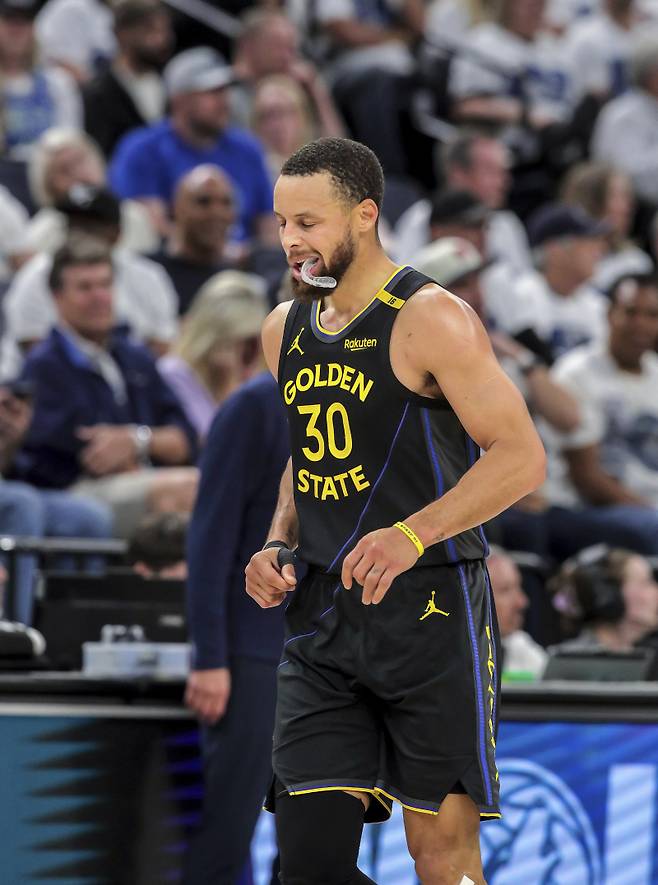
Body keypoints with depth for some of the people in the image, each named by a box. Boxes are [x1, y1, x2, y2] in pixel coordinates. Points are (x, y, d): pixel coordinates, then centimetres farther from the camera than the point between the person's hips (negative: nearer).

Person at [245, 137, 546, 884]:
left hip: (429, 613, -6)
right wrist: (278, 545, 7)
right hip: (321, 617, 6)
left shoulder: (430, 320, -10)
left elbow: (521, 457, -15)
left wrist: (414, 534, -27)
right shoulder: (285, 330, 12)